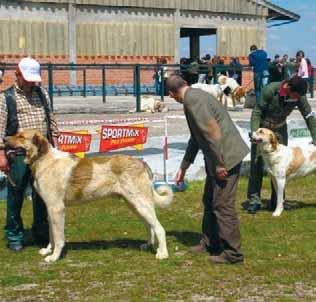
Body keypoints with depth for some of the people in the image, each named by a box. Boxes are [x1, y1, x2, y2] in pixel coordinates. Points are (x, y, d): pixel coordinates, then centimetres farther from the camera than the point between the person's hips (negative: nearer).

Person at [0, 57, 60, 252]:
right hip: (18, 155, -4)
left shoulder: (42, 94, 12)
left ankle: (41, 234, 22)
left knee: (42, 195, 10)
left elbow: (51, 122, 17)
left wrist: (55, 146, 12)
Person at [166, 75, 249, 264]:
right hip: (218, 158, 10)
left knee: (223, 205, -4)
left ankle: (232, 253, 4)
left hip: (226, 157, -10)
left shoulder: (192, 100, -17)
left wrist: (219, 164, -19)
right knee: (210, 201, 20)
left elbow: (212, 132, -23)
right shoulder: (195, 96, 16)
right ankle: (210, 243, 33)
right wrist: (183, 167, 27)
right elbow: (196, 137, 23)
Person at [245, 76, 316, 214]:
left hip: (280, 128, 3)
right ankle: (254, 200, -2)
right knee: (256, 163, -7)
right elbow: (257, 112, -20)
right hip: (262, 126, -3)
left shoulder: (299, 96, -19)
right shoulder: (270, 90, -29)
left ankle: (277, 201, 8)